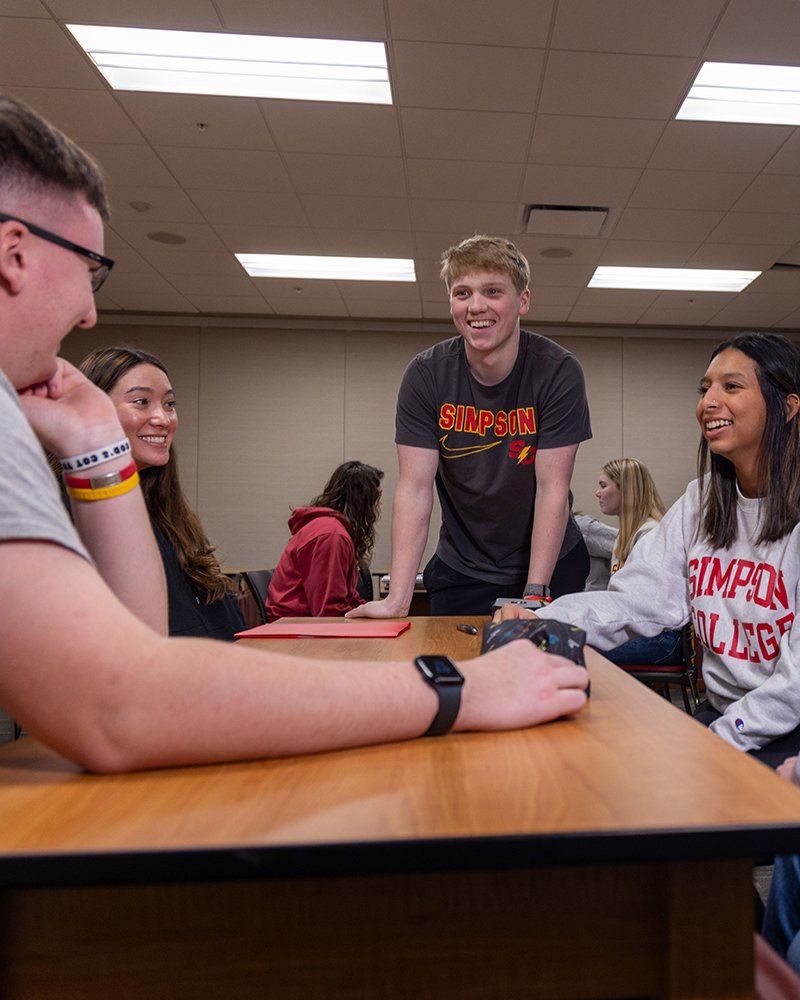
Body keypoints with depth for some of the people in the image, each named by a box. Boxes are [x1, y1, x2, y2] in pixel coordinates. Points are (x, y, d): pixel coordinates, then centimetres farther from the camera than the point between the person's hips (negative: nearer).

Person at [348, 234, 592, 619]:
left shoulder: (558, 371, -16)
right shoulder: (425, 375, -12)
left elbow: (553, 489, -19)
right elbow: (415, 488, -17)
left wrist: (534, 595, -25)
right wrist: (398, 598, -24)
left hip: (552, 564, 0)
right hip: (460, 571, 1)